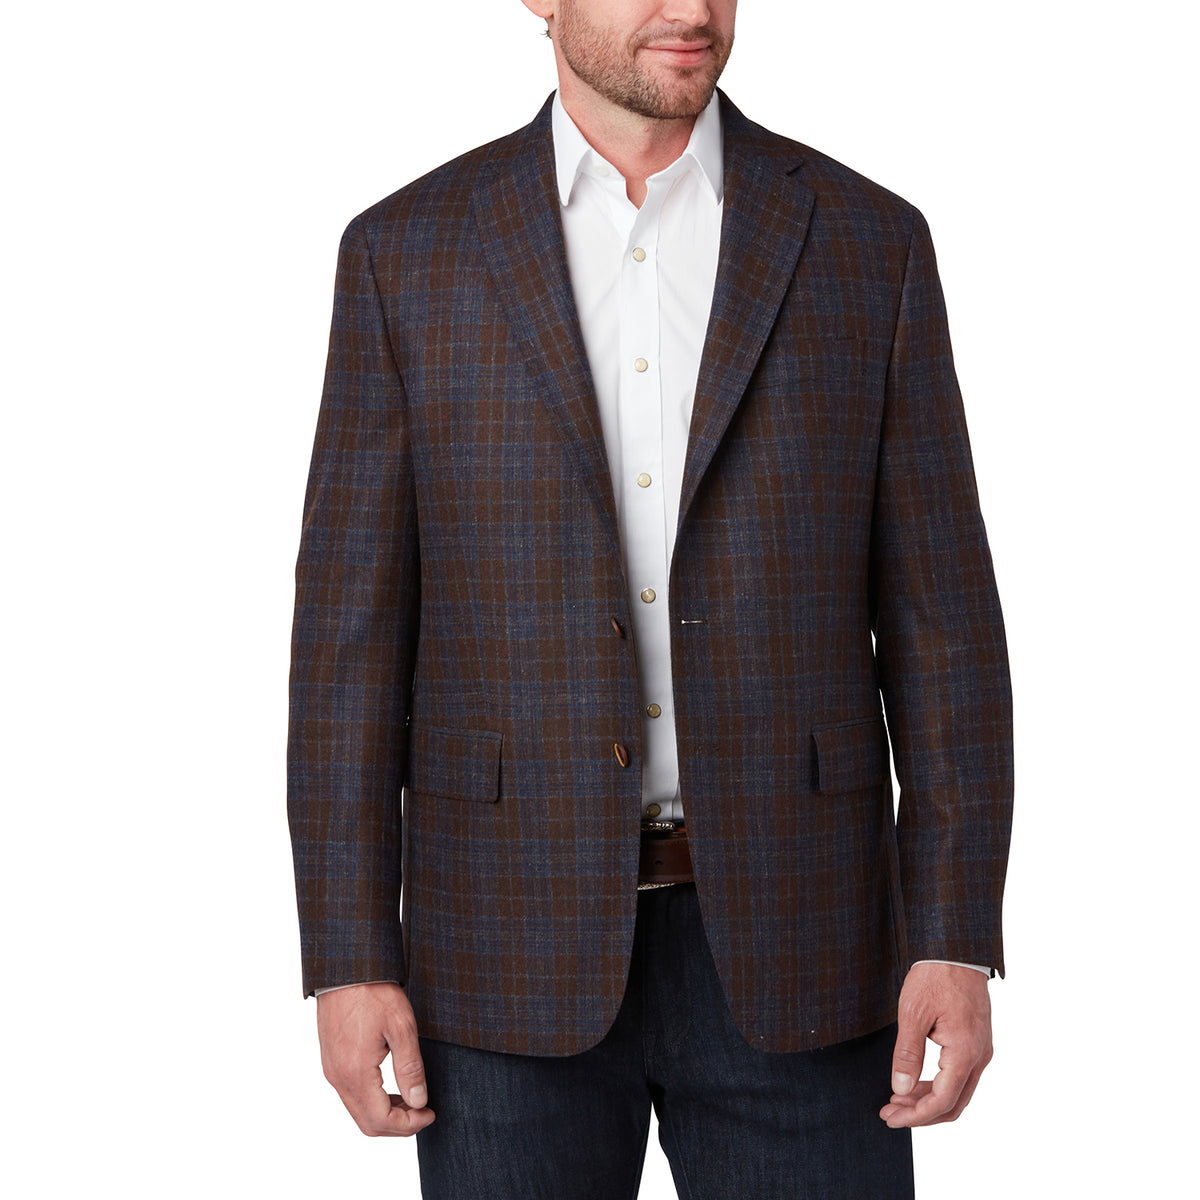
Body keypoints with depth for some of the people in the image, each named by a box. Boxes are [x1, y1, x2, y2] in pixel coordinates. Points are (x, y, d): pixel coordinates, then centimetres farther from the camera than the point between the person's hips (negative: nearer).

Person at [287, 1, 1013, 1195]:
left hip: (785, 937, 1)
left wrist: (956, 944, -6)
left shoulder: (867, 242, 2)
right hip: (517, 941, 0)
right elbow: (354, 633, -1)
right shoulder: (408, 253, 1)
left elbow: (937, 618, 1)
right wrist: (348, 959, -6)